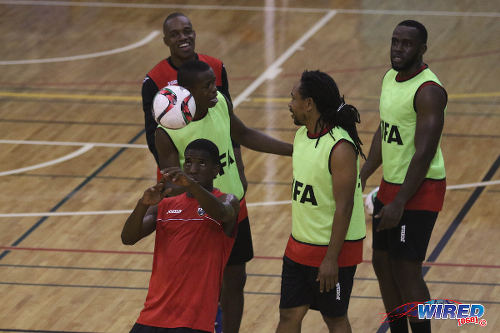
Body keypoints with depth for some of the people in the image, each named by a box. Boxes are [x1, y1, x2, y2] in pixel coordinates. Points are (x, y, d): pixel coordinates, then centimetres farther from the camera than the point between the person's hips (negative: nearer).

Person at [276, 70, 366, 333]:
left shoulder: (341, 148, -22)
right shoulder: (301, 136, 5)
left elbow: (344, 208, -23)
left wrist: (331, 259, -23)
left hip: (334, 248, -8)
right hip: (300, 245, 8)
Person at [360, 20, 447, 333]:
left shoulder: (428, 91, -21)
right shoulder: (390, 78, 8)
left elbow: (424, 154, -23)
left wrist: (399, 204, -24)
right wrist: (363, 176, 15)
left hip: (419, 191, -9)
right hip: (390, 186, 9)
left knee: (406, 271, -7)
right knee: (383, 264, 14)